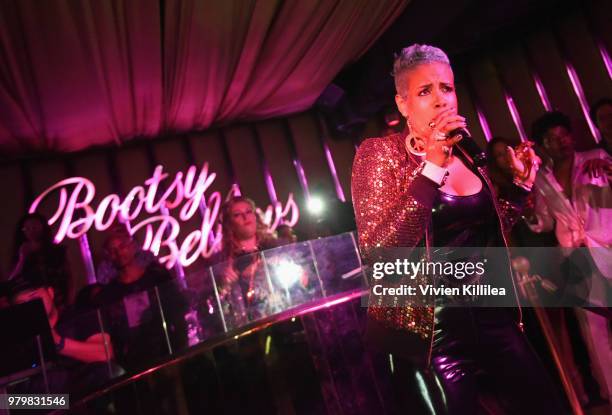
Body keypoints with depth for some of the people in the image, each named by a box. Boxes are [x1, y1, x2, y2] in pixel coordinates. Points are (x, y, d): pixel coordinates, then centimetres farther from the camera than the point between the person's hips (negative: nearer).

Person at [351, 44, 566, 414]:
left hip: (493, 320, 6)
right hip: (429, 335, -6)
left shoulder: (465, 154, 8)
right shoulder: (379, 153, -9)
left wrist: (521, 183, 11)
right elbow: (378, 254, -23)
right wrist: (431, 165, -26)